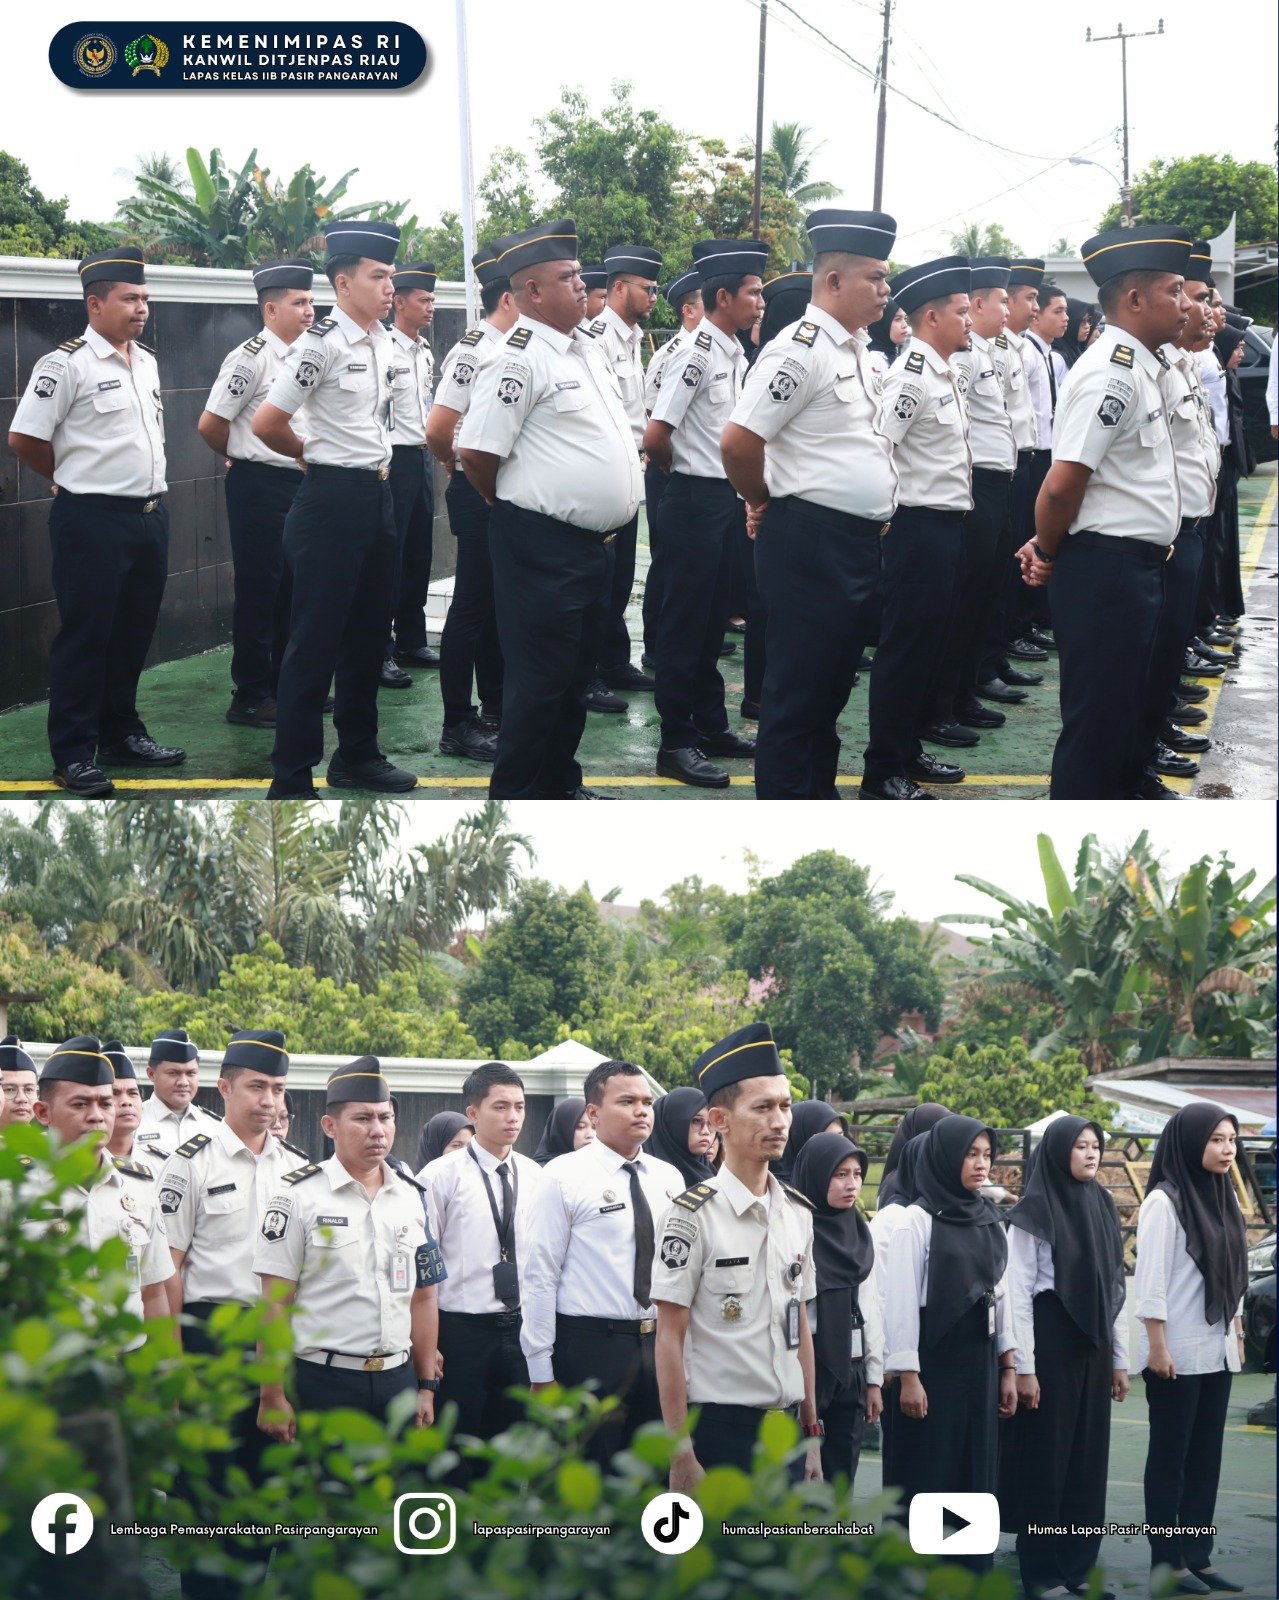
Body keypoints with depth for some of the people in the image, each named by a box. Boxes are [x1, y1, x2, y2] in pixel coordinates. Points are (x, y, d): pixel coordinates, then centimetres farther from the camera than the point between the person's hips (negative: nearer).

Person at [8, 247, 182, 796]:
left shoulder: (146, 362, 12)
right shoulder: (67, 365, -12)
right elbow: (24, 440, -10)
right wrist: (74, 479, 4)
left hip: (149, 515, 7)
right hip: (92, 522, -7)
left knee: (134, 632, 15)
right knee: (84, 638, -1)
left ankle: (121, 734, 28)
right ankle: (74, 756, 5)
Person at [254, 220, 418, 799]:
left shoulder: (384, 342, 9)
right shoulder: (321, 343, -16)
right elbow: (267, 424, -15)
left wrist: (376, 465, 15)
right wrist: (315, 454, 0)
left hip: (378, 495, 8)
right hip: (332, 499, -8)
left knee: (368, 633, 16)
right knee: (316, 641, -4)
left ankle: (357, 755, 29)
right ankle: (291, 779, 1)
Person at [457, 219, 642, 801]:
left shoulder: (586, 349, 12)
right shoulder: (520, 360, -16)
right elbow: (476, 453, -19)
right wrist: (517, 507, -2)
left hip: (593, 544, 9)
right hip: (545, 549, -9)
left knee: (575, 673, 18)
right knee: (539, 680, -3)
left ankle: (560, 782, 30)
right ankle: (515, 796, 6)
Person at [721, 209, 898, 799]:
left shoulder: (855, 350, 13)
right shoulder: (801, 349, -17)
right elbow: (738, 441, -22)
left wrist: (875, 513, 17)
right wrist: (764, 503, -5)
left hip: (858, 544, 9)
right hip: (809, 544, -9)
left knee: (832, 685, 17)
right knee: (797, 693, -2)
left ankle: (820, 795, 28)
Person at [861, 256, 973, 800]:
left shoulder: (945, 373, 13)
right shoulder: (911, 376, -17)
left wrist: (956, 515, 16)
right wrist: (888, 516, -16)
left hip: (948, 525, 9)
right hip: (919, 527, -9)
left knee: (931, 643, 16)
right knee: (905, 648, -4)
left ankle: (909, 751, 27)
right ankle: (882, 773, 2)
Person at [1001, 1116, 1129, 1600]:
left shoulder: (1102, 1208, 11)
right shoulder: (1034, 1213, -7)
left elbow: (1116, 1287, 15)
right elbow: (1018, 1294, -10)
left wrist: (1119, 1358, 12)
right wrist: (1023, 1368, -15)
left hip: (1092, 1344, 6)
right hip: (1049, 1342, -6)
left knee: (1087, 1459, 8)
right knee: (1045, 1460, -1)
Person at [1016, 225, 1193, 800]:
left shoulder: (1138, 369, 13)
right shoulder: (1111, 374, -19)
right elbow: (1061, 486, -23)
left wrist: (1048, 549, 10)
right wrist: (1048, 554, -7)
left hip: (1136, 568, 10)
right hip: (1108, 571, -10)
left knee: (1121, 721, 20)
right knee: (1095, 725, -3)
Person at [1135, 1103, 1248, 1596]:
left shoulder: (1221, 1199, 11)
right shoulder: (1163, 1201, -12)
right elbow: (1150, 1280, -14)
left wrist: (1236, 1332, 13)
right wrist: (1157, 1345, -17)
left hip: (1216, 1351, 7)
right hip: (1177, 1352, -7)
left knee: (1206, 1457, 8)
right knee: (1170, 1457, 0)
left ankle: (1198, 1557, 12)